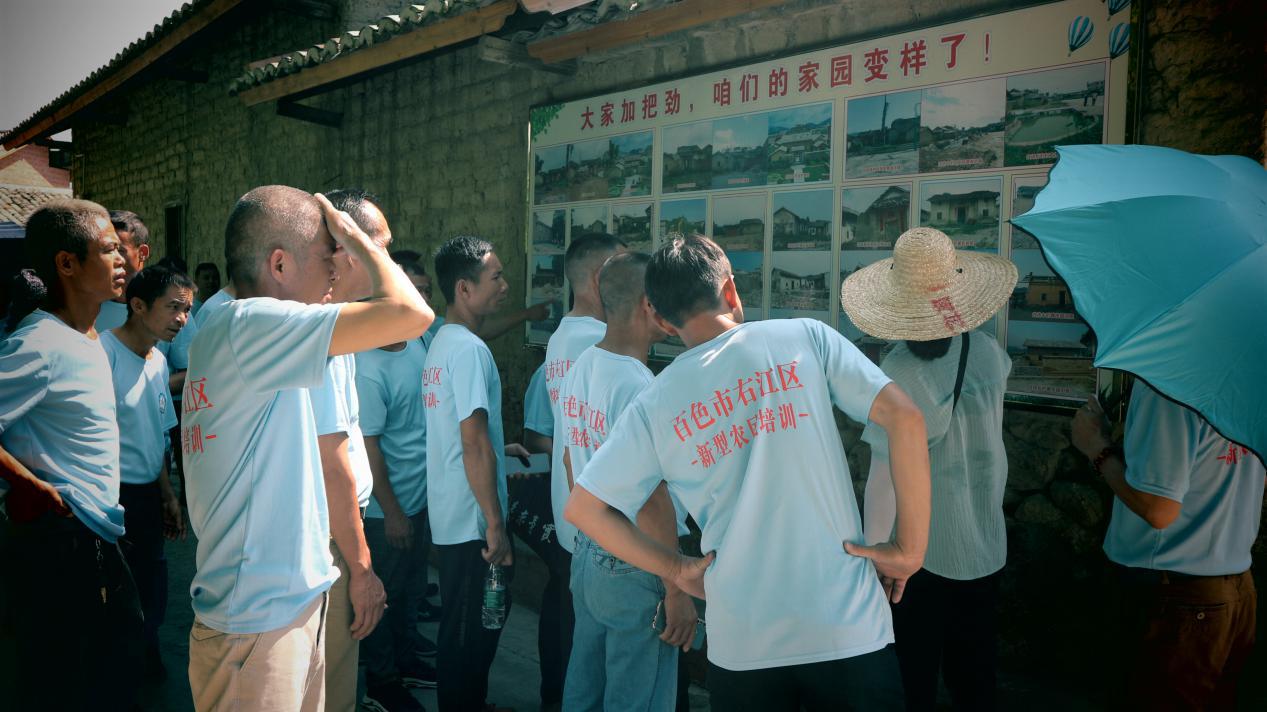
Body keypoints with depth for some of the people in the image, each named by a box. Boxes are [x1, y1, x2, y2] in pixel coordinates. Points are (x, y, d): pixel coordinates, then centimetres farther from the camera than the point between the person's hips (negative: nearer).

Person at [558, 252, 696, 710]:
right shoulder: (638, 386, -23)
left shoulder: (579, 369, 4)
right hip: (635, 570, -8)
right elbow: (651, 499, -22)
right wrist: (677, 590, -15)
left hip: (586, 554, 8)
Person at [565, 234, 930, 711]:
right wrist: (911, 547, -3)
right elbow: (904, 416, -10)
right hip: (848, 624, -1)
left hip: (741, 644, 1)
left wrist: (678, 570, 8)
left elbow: (582, 508, 4)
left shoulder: (654, 404, 1)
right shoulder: (803, 337, -3)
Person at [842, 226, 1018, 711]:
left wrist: (872, 553, -13)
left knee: (917, 665, 15)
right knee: (973, 662, 21)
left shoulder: (899, 376, -25)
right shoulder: (989, 351, -8)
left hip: (920, 550, -5)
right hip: (984, 544, 5)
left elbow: (885, 480, -22)